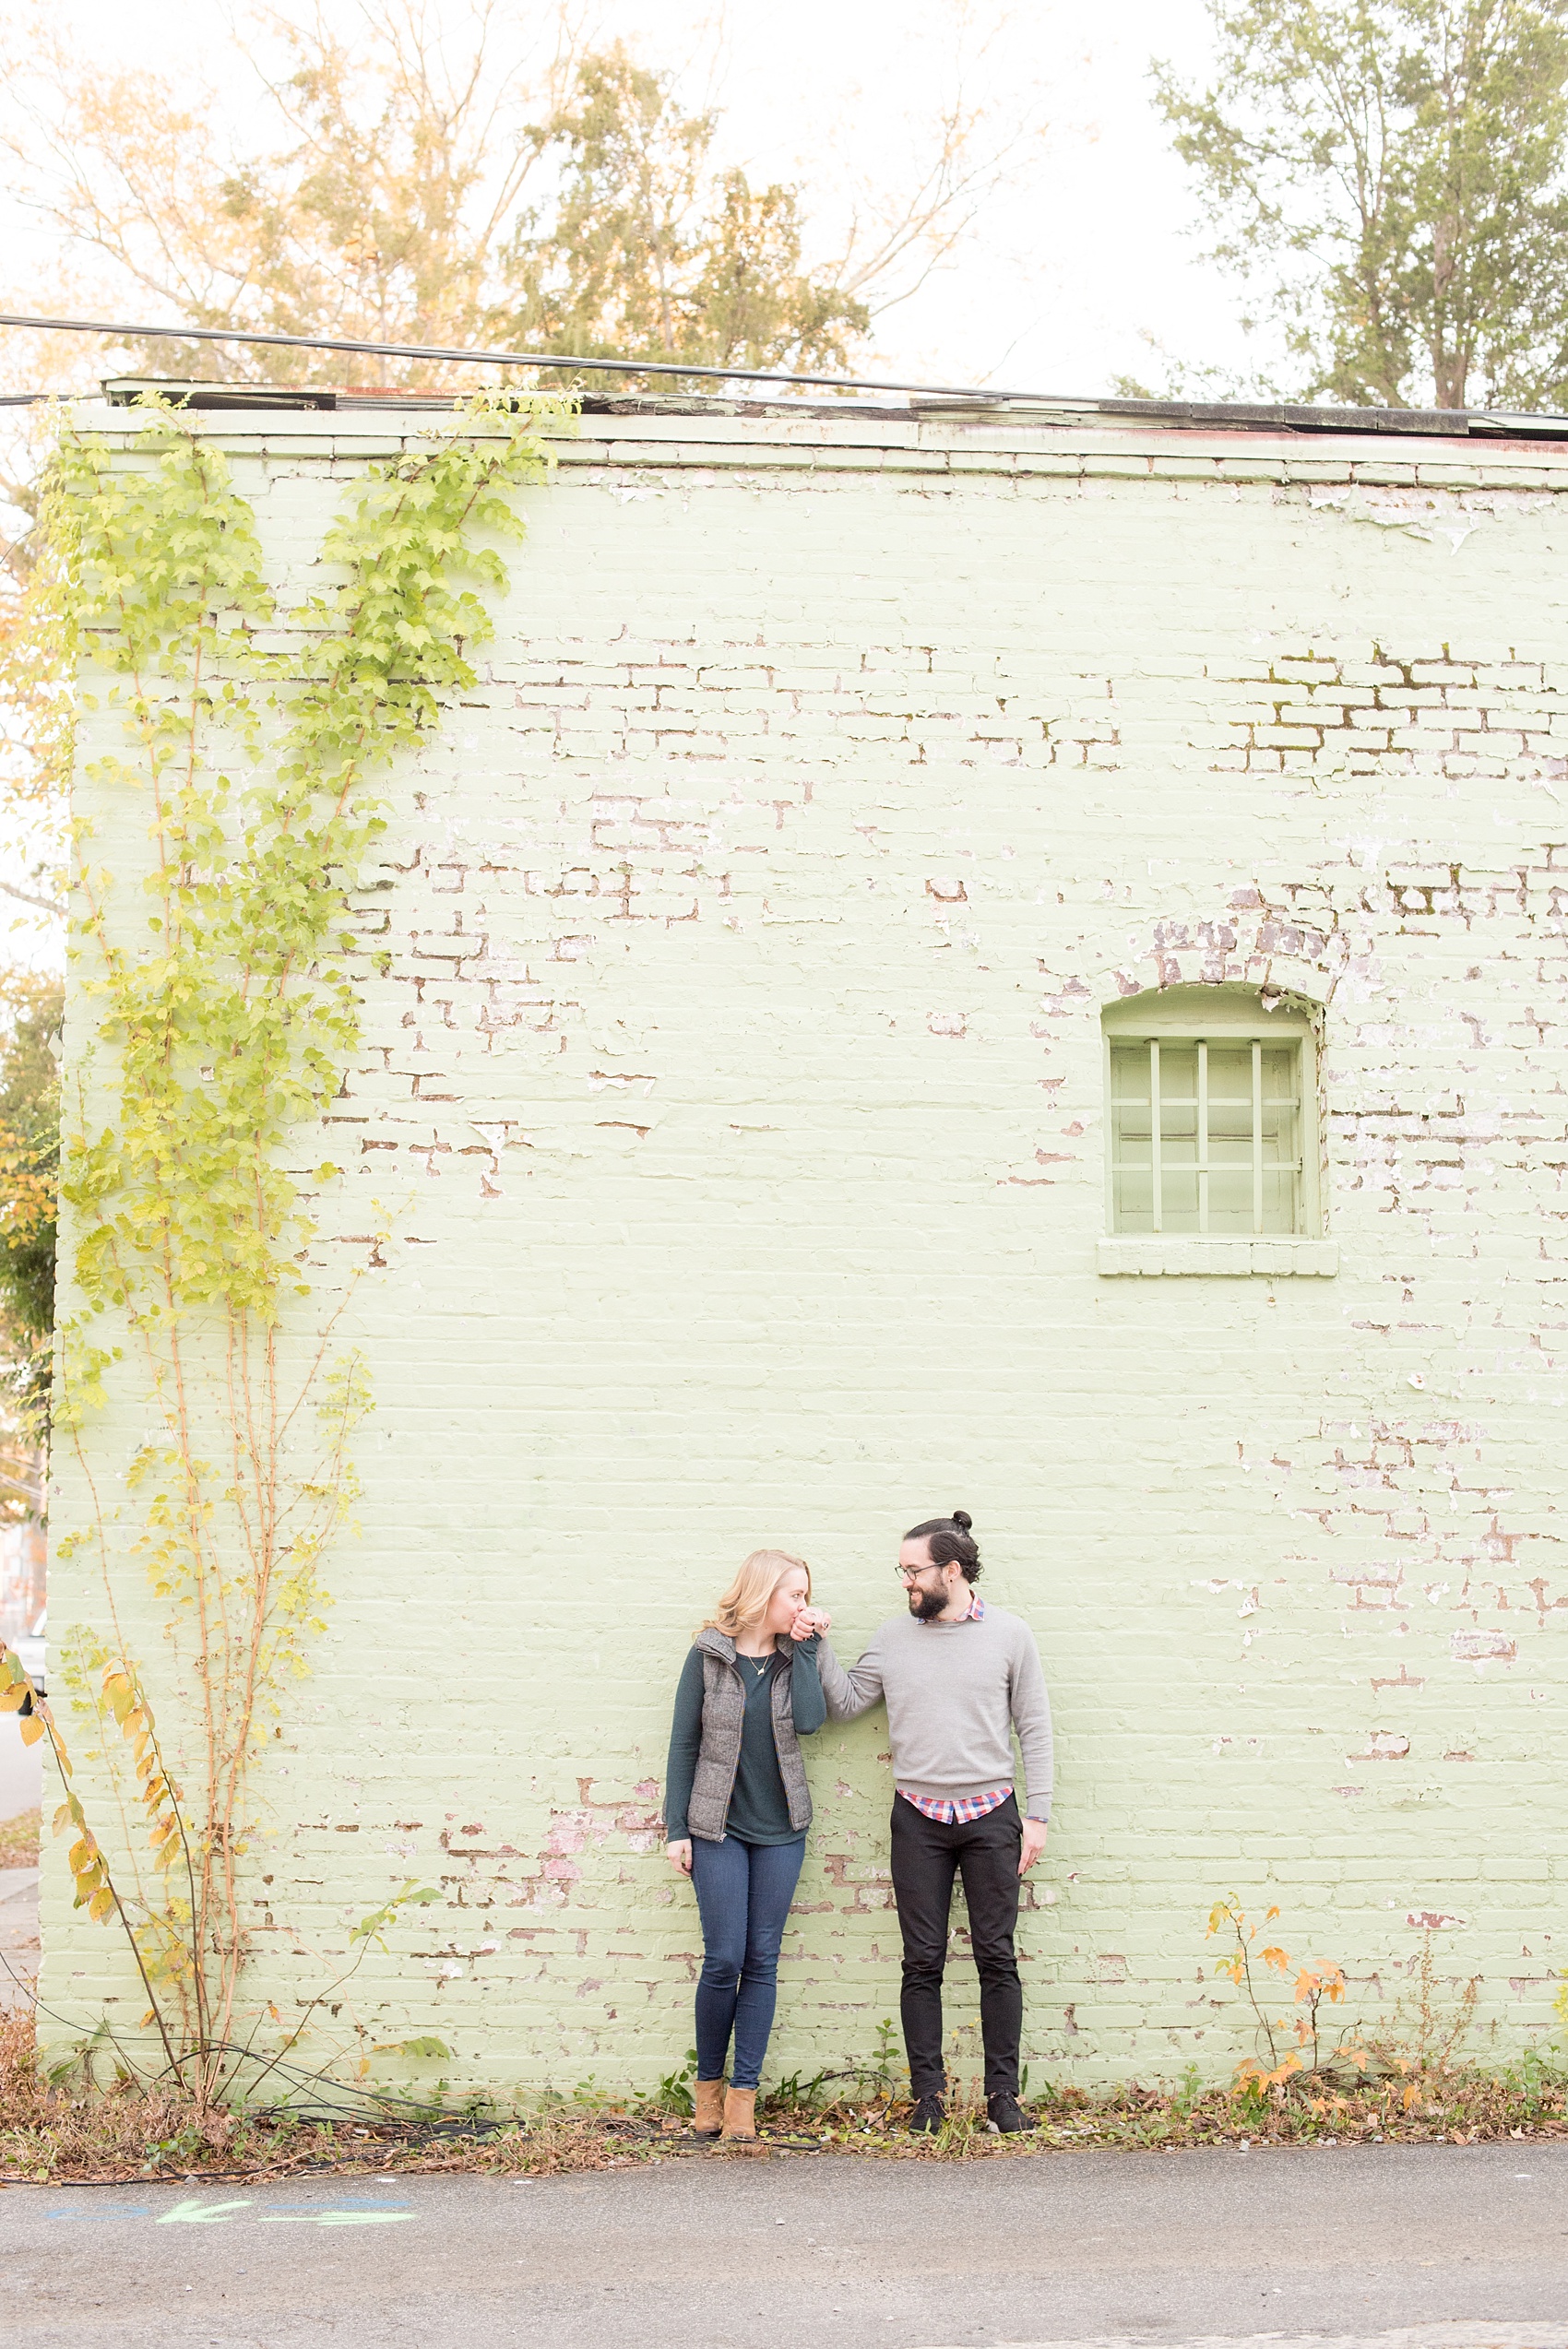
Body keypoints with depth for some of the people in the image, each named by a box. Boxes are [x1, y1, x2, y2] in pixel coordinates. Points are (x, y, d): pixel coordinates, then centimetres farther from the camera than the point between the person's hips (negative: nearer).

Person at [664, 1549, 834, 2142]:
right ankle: (708, 2084, 14)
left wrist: (807, 1646, -10)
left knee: (762, 1960, 3)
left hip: (780, 1828, 3)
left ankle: (743, 2093, 9)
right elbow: (684, 1743, -1)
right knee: (724, 1960, -5)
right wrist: (677, 1828, -4)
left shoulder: (797, 1654, 5)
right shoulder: (708, 1654, -3)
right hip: (719, 1827, -3)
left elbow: (809, 1720, -13)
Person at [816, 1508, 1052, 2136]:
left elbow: (1034, 1729, 2)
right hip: (918, 1818, 2)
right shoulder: (894, 1637, 6)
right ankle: (928, 2095, 11)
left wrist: (1037, 1815, -3)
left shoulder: (1010, 1635, 0)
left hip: (990, 1813, -2)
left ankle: (1003, 2093, 10)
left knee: (997, 1959, 2)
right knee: (922, 1963, 3)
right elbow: (845, 1701, 10)